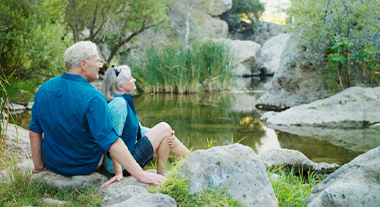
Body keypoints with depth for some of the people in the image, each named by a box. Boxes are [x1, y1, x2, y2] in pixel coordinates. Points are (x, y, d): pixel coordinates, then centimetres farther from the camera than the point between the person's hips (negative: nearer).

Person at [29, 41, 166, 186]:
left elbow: (34, 132, -2)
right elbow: (112, 143, -34)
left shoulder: (44, 89, -10)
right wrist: (141, 175, -31)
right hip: (84, 167, -5)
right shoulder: (93, 99, -29)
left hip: (52, 164, 5)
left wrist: (38, 167, 10)